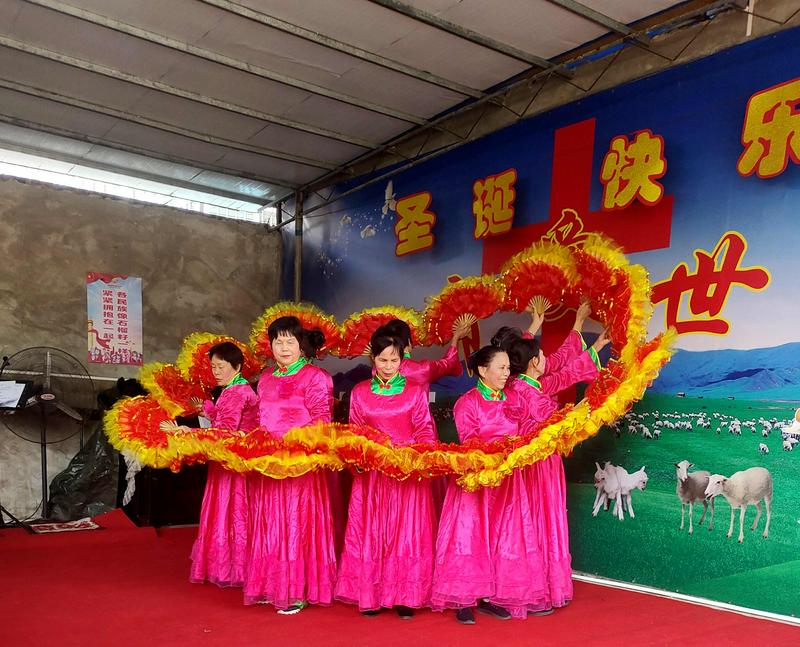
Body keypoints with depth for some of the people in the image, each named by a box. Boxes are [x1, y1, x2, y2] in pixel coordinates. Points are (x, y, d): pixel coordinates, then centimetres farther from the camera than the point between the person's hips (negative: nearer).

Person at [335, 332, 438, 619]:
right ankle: (371, 594, 16)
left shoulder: (415, 391, 1)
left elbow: (425, 432, 2)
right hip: (371, 472, 1)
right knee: (370, 533, 5)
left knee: (406, 532, 2)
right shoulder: (359, 392, 6)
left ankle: (405, 595, 12)